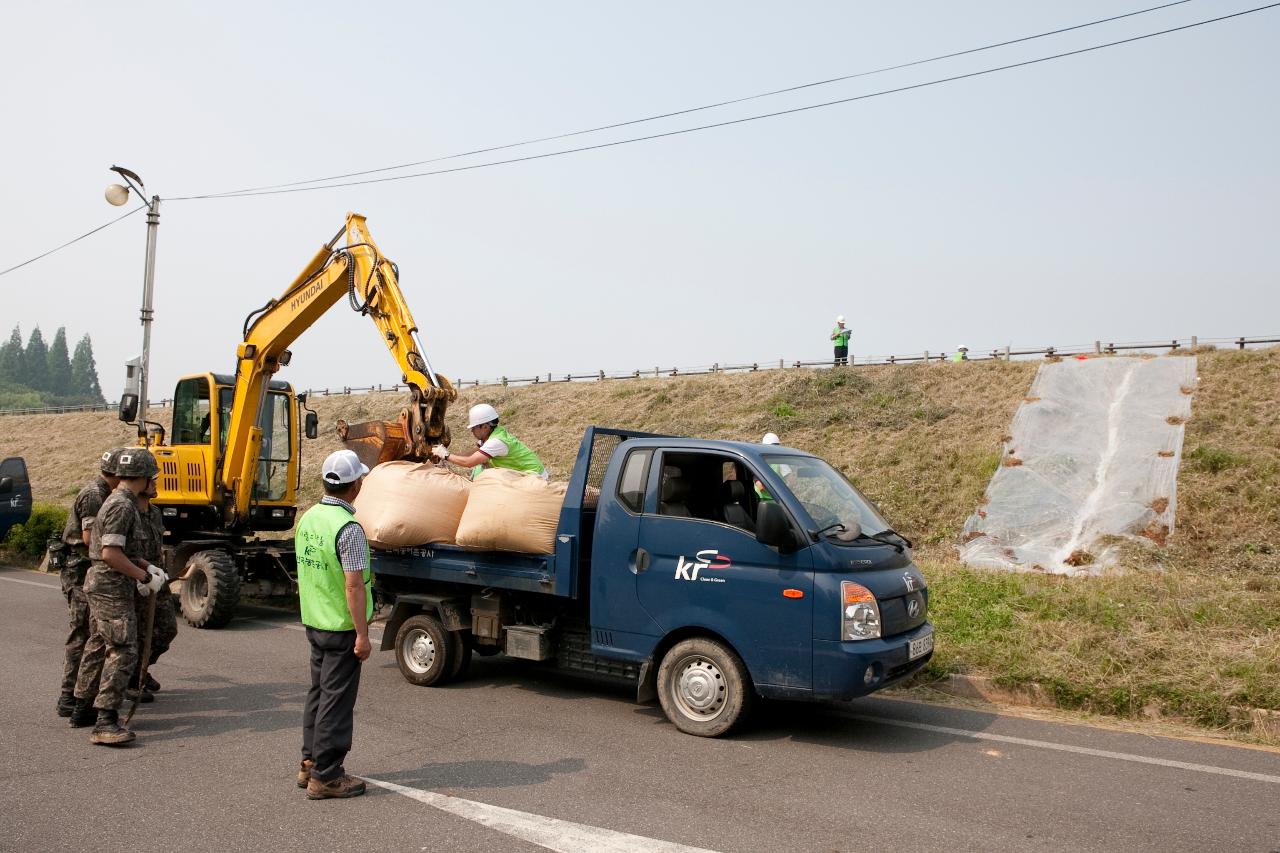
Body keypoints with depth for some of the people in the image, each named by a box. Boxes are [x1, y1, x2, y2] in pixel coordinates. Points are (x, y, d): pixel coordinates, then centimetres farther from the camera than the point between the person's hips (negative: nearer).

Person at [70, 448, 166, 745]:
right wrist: (145, 577, -16)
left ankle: (82, 707, 31)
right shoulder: (122, 505, -18)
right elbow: (111, 554, -24)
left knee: (99, 644, 19)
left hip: (101, 586, 11)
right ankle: (106, 721, -15)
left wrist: (148, 567, 14)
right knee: (123, 650, -13)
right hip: (112, 587, -11)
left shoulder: (118, 501, 14)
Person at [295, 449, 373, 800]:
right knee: (336, 700, 0)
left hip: (314, 622, 8)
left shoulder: (308, 518, 5)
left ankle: (310, 764, 28)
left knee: (318, 692, 18)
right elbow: (354, 586, -23)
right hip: (341, 627, -8)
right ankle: (326, 777, 7)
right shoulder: (348, 528, -22)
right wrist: (362, 635, -18)